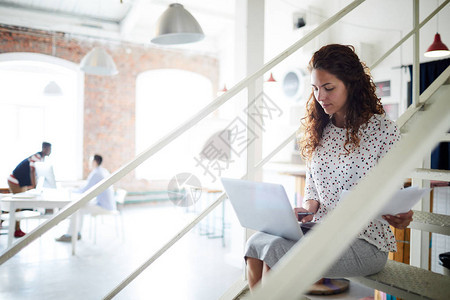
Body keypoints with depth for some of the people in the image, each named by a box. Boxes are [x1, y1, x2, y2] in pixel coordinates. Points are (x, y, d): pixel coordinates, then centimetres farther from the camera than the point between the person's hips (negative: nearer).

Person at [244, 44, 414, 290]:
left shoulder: (383, 129, -5)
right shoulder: (319, 131, 11)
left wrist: (400, 217, -23)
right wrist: (308, 209, -5)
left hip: (366, 241, -5)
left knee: (275, 251, -25)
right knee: (256, 243, -20)